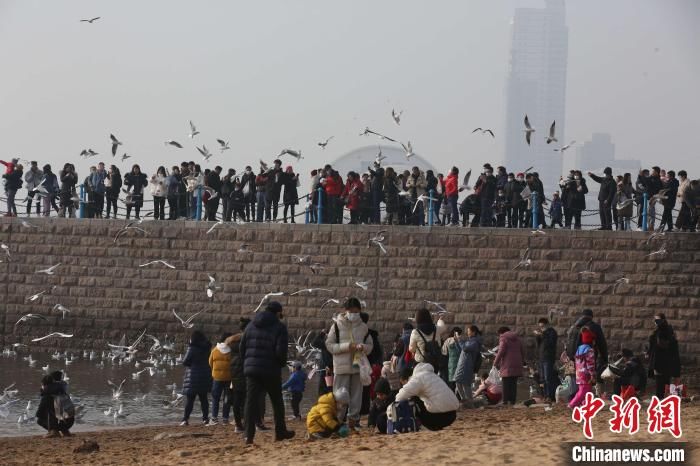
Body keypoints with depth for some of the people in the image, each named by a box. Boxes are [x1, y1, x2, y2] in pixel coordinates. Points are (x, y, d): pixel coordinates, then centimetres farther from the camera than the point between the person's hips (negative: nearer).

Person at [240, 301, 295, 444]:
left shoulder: (251, 326, 11)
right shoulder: (279, 327, -6)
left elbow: (242, 347, 10)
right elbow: (281, 351, -14)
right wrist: (282, 363, 5)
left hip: (251, 369, 3)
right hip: (271, 370, -3)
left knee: (251, 401, 0)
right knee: (277, 401, 14)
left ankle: (249, 435, -10)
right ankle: (280, 431, 21)